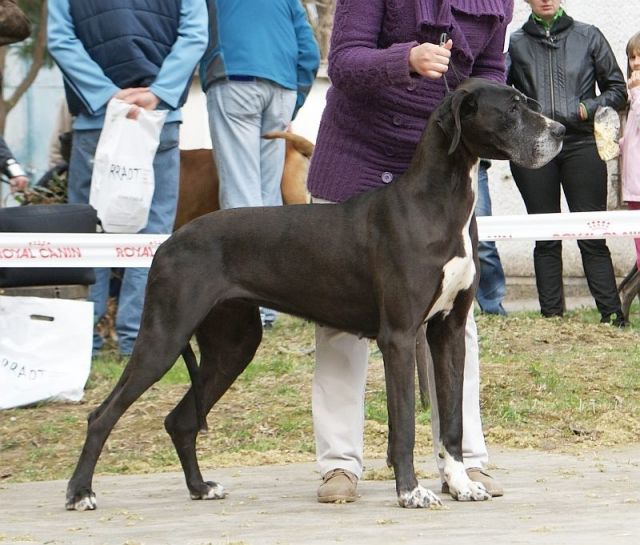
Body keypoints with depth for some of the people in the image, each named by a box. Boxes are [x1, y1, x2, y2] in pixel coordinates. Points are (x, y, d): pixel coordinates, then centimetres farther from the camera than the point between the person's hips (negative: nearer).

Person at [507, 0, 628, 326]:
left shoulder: (588, 37, 10)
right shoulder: (515, 43, 9)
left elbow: (617, 90, 11)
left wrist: (587, 109, -6)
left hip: (581, 143, -1)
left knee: (592, 236, -3)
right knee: (546, 238, 3)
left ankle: (612, 315, -3)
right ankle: (552, 317, 6)